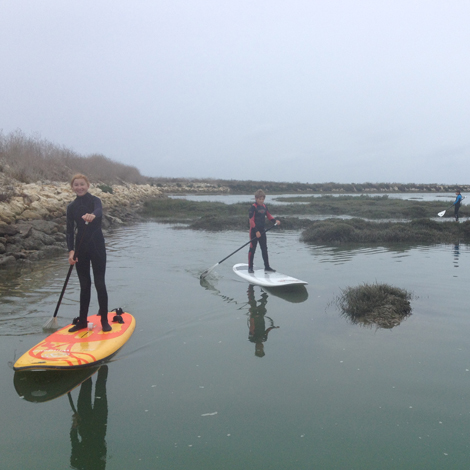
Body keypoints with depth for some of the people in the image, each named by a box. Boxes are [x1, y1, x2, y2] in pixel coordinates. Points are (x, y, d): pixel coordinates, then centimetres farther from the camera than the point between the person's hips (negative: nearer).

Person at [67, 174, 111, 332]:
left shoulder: (95, 200, -5)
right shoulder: (71, 207, 7)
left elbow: (99, 211, -30)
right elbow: (70, 231, 3)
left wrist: (92, 215, -54)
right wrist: (71, 250, -12)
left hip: (97, 246, -4)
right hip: (81, 247, 4)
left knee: (100, 283, -3)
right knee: (84, 285, 10)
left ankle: (104, 320, 8)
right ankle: (82, 321, 20)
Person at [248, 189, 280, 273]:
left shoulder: (264, 207, 8)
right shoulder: (253, 207, -12)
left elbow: (269, 216, 19)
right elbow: (251, 220, -16)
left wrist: (275, 221, 0)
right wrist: (256, 231, -21)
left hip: (262, 230, 7)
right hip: (254, 231, -7)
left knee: (264, 249, 10)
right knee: (252, 249, 0)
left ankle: (267, 267, 17)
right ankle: (250, 267, 10)